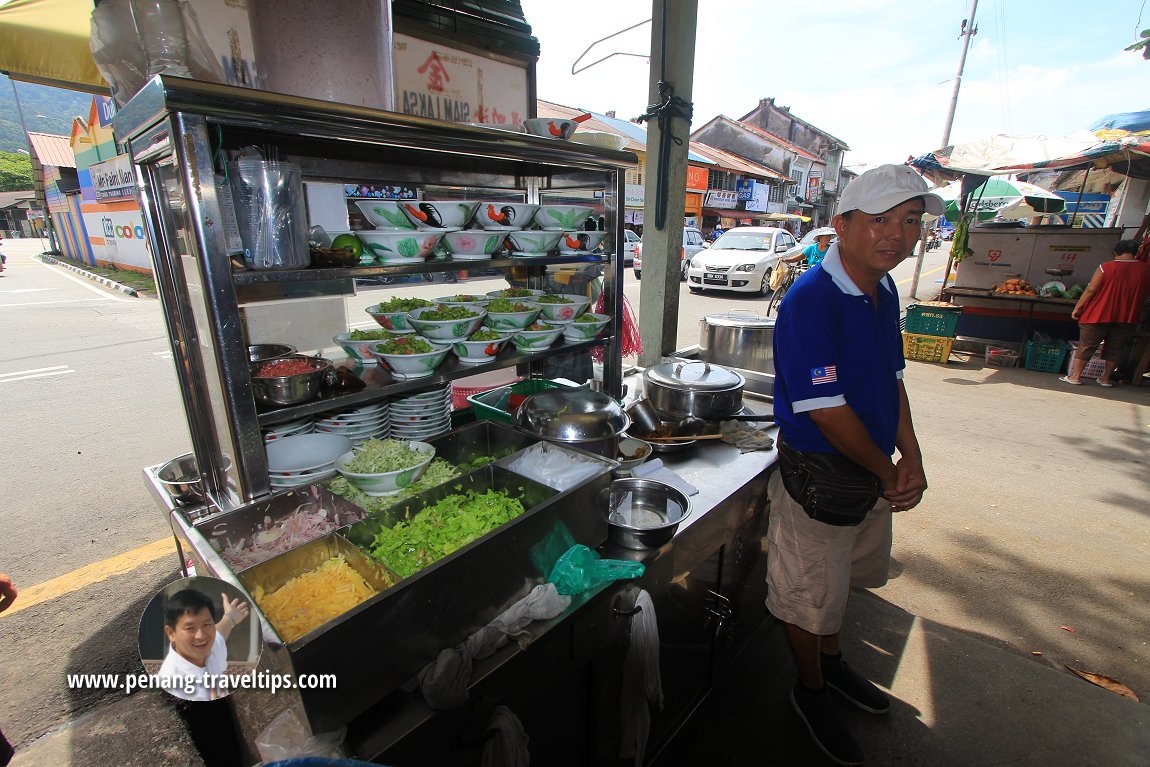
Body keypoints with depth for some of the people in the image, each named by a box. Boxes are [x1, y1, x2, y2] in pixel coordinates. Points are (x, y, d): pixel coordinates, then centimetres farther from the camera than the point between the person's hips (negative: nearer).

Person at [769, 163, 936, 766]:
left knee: (841, 580, 28)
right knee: (809, 595, 12)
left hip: (874, 471, 9)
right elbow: (826, 410, -25)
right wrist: (888, 473, -12)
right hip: (819, 475, -8)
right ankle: (811, 692, 39)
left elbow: (892, 378, 10)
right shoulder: (810, 300, -25)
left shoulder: (883, 291, 4)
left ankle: (832, 661, 54)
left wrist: (911, 456, -1)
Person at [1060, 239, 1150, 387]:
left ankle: (1075, 376, 5)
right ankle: (1105, 379, 19)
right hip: (1127, 318, 3)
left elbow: (1091, 290, -12)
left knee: (1085, 346, 4)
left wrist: (1078, 308, -6)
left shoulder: (1106, 267, -10)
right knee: (1115, 349, 12)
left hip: (1099, 315, -3)